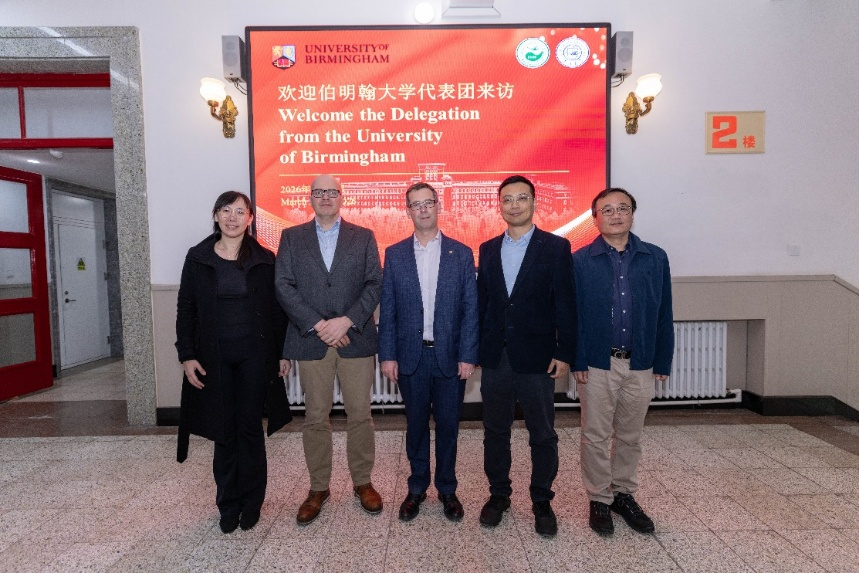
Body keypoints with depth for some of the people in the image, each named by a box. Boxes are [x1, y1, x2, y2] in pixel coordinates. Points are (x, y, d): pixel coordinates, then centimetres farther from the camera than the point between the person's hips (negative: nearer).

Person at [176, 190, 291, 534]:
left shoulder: (264, 259, 1)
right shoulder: (198, 258, 3)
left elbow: (276, 309, 3)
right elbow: (186, 309, 4)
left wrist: (283, 352, 0)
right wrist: (187, 355, -3)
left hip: (255, 354, 0)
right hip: (215, 356, 1)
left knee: (250, 428, 6)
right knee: (224, 431, 7)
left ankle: (251, 502, 22)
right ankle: (228, 505, 23)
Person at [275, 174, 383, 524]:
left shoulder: (363, 237, 8)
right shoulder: (291, 237, 9)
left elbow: (375, 284, 0)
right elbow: (283, 286, -1)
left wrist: (347, 321, -13)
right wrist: (317, 325, -11)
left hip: (356, 338, 0)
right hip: (311, 341, 0)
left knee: (360, 414, 6)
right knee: (315, 418, 8)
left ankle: (362, 482, 25)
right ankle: (318, 488, 25)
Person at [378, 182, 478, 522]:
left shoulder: (461, 253, 1)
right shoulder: (394, 254, 4)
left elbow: (470, 309, -2)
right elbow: (387, 309, 2)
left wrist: (468, 356, -8)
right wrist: (387, 355, -3)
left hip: (450, 356, 0)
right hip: (411, 356, 1)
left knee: (448, 425, 10)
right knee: (416, 425, 13)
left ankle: (447, 490, 30)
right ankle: (417, 489, 31)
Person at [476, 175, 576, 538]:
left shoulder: (556, 247, -3)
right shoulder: (488, 249, 9)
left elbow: (565, 304, -6)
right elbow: (481, 302, 9)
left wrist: (564, 353, -10)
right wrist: (475, 349, 6)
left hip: (537, 358, -3)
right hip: (495, 358, 4)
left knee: (542, 435, 9)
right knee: (495, 431, 14)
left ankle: (542, 502, 28)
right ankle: (498, 495, 33)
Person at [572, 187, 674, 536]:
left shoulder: (655, 258, 3)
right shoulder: (580, 261, -3)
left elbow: (664, 315, 5)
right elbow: (571, 315, -4)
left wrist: (663, 362, 4)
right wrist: (576, 362, -8)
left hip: (640, 365, 2)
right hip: (597, 364, -2)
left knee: (630, 436, 16)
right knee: (596, 437, 8)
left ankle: (624, 495, 34)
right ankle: (599, 500, 25)